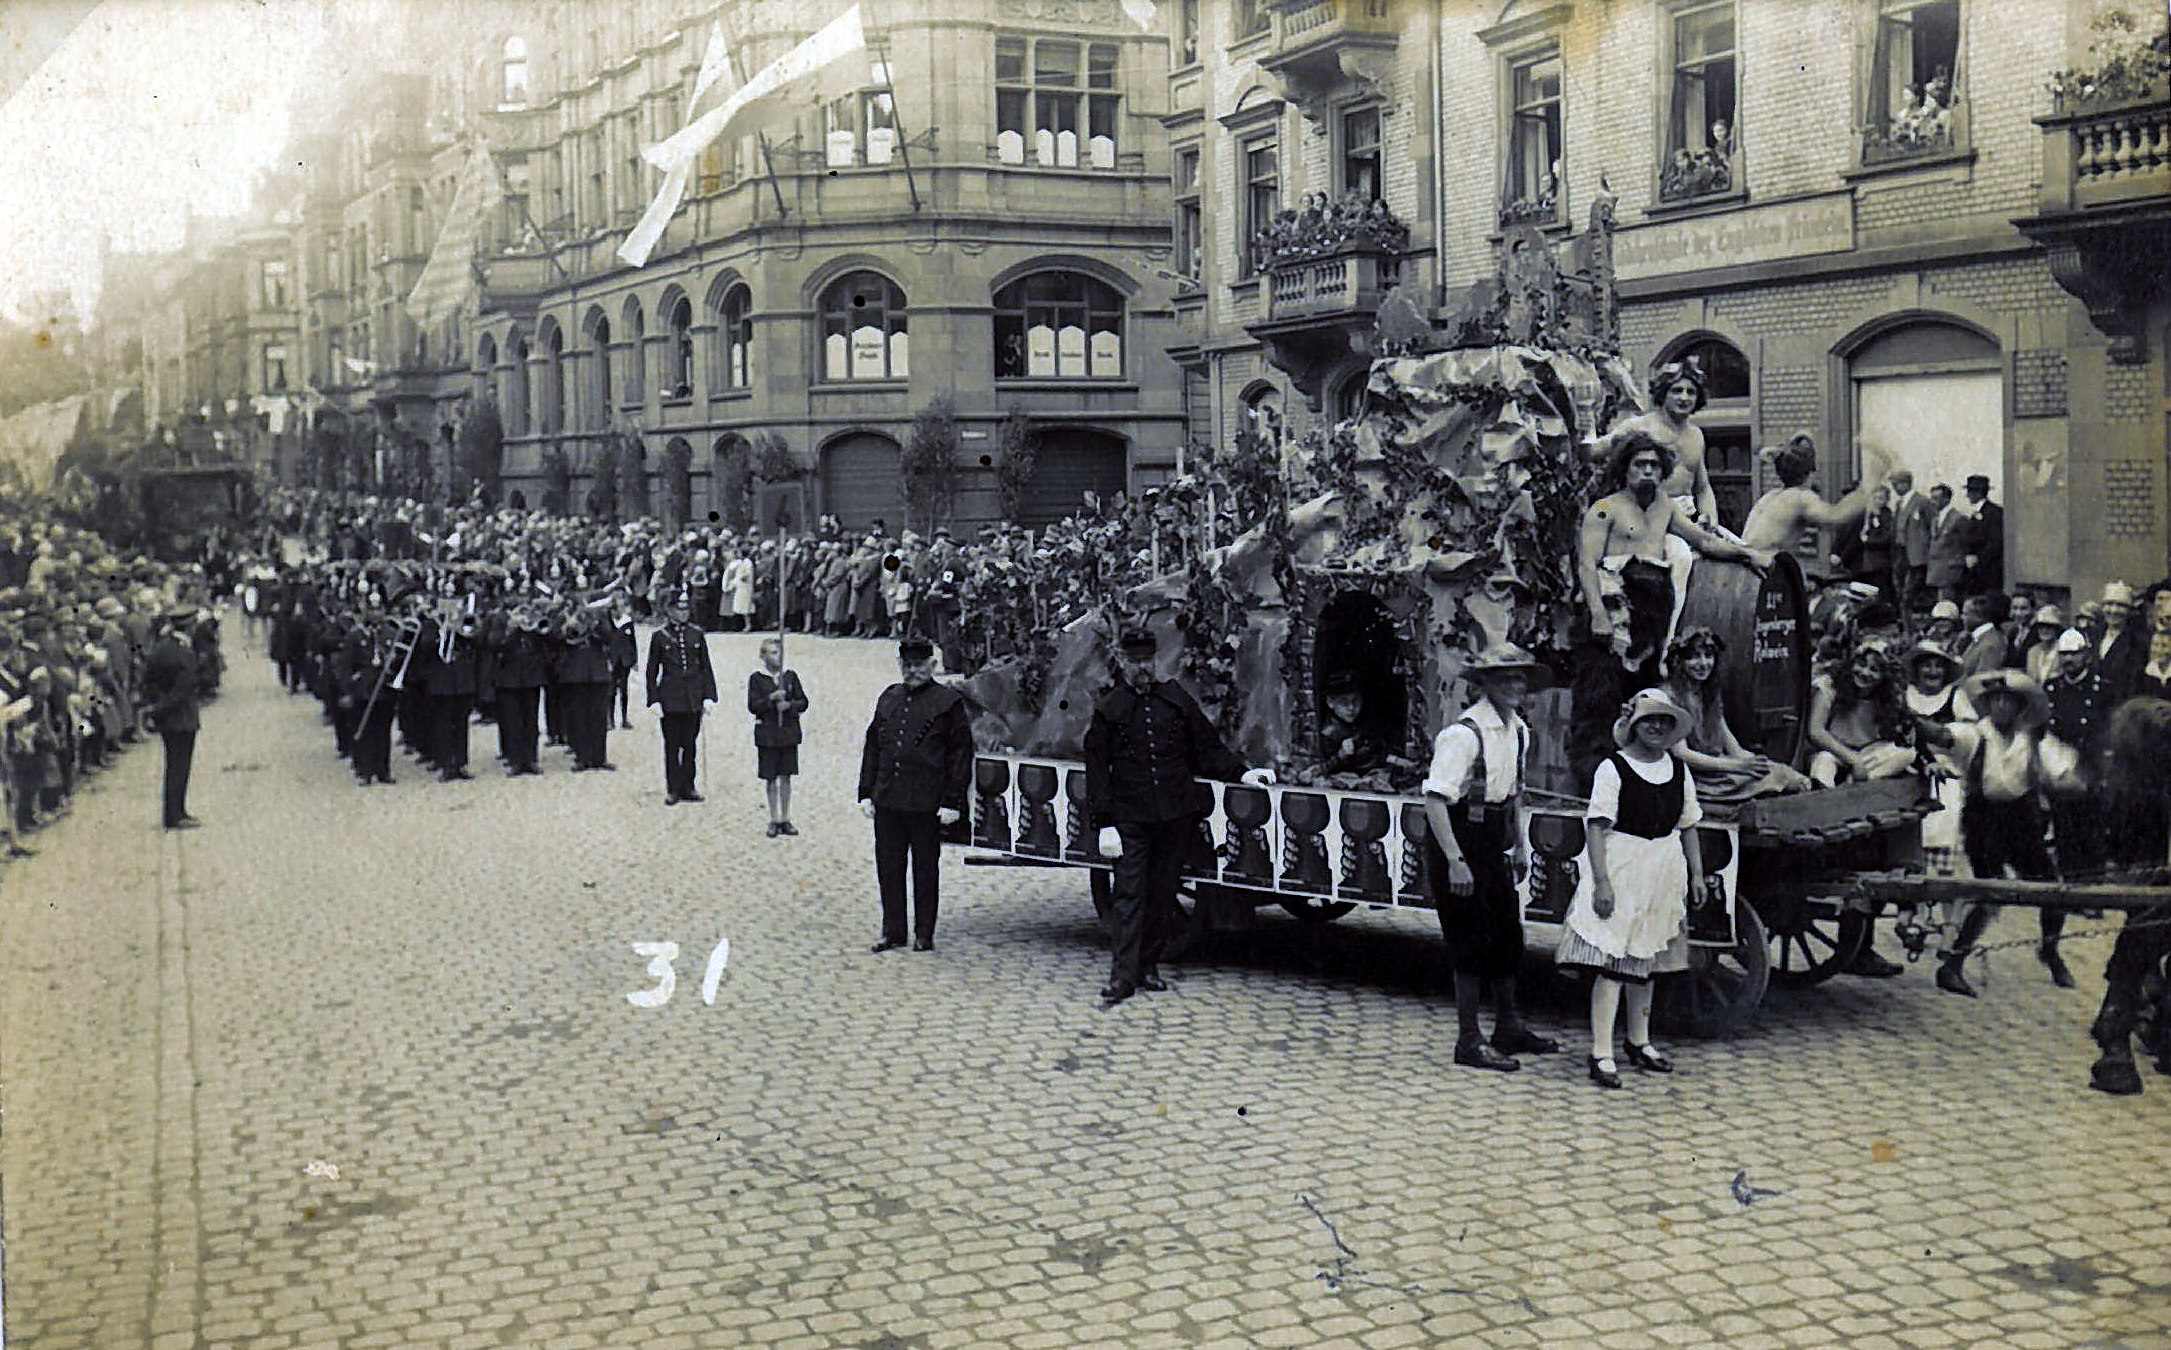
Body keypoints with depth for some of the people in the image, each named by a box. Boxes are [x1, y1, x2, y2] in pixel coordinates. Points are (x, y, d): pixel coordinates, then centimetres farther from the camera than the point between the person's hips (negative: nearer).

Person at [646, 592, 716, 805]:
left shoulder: (697, 635, 7)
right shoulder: (660, 637, 1)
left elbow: (706, 667, 9)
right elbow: (652, 671, 3)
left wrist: (708, 696, 1)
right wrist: (654, 699, -4)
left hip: (693, 699, 2)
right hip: (670, 698, -2)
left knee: (690, 744, 6)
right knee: (672, 745, 2)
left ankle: (688, 787, 14)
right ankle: (672, 790, 8)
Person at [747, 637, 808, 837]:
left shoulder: (790, 676, 5)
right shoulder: (756, 678, -1)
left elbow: (803, 702, 6)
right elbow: (753, 706, -6)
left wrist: (789, 705, -13)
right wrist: (771, 699, -20)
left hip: (789, 732, 2)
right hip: (767, 735, -2)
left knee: (786, 777, 6)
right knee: (771, 779, 3)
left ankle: (785, 819, 14)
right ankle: (774, 820, 12)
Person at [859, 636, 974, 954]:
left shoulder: (949, 702, -2)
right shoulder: (888, 698, 14)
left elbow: (960, 755, -4)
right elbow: (872, 747, 18)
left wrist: (952, 802, -9)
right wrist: (867, 793, 11)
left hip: (927, 805, -5)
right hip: (886, 802, 5)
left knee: (925, 869, 4)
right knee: (888, 868, 9)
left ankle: (924, 935, 14)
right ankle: (893, 931, 19)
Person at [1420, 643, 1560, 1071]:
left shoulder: (1517, 730, 7)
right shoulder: (1462, 733, -21)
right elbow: (1435, 799, -24)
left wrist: (1520, 844, 19)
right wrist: (1455, 861, -25)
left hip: (1492, 841, 8)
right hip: (1457, 838, -8)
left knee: (1507, 932, 15)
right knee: (1471, 939, -4)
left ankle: (1509, 1027, 30)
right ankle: (1469, 1040, 7)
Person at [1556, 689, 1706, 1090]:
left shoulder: (1678, 771, 9)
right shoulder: (1613, 769, -9)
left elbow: (1687, 827, 18)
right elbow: (1596, 828, -13)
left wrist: (1697, 872, 11)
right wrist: (1602, 881, -20)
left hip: (1664, 873, 6)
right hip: (1621, 869, -6)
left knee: (1645, 960, 17)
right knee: (1612, 962, -11)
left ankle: (1639, 1042, 31)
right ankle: (1601, 1055, -10)